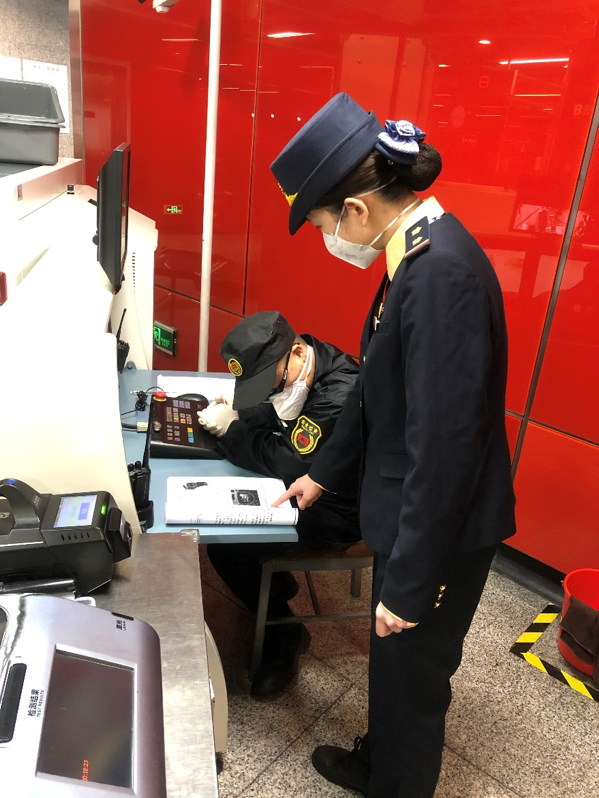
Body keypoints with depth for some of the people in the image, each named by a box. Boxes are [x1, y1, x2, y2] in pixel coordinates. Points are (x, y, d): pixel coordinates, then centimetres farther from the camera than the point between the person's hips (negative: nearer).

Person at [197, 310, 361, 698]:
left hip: (336, 511, -9)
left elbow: (289, 465, -30)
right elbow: (274, 415, 10)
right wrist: (237, 416, -9)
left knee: (223, 544, -14)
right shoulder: (301, 368, -5)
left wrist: (231, 430, -19)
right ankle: (277, 582, 27)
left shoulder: (340, 397, -34)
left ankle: (286, 635, 7)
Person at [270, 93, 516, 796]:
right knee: (391, 666, 29)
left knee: (411, 679, 17)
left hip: (440, 531, -9)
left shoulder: (444, 272, -28)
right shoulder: (417, 252, 3)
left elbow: (447, 443, -27)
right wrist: (326, 471, 19)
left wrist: (409, 582, -18)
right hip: (407, 510, 9)